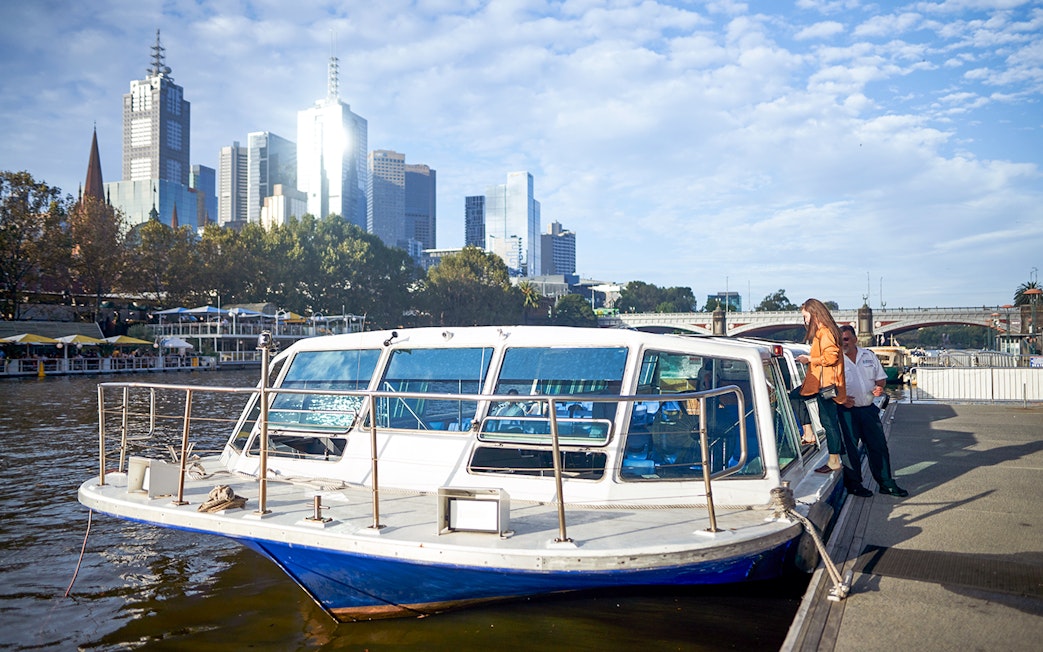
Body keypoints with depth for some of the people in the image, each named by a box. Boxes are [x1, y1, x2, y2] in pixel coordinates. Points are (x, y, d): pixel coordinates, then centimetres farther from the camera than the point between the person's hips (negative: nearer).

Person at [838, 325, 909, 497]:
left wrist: (879, 387, -5)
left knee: (878, 446, 8)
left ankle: (886, 483, 19)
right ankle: (854, 483, 15)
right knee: (850, 448, 1)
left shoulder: (869, 356, 9)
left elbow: (881, 378, 16)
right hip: (847, 410, -4)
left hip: (869, 408, 4)